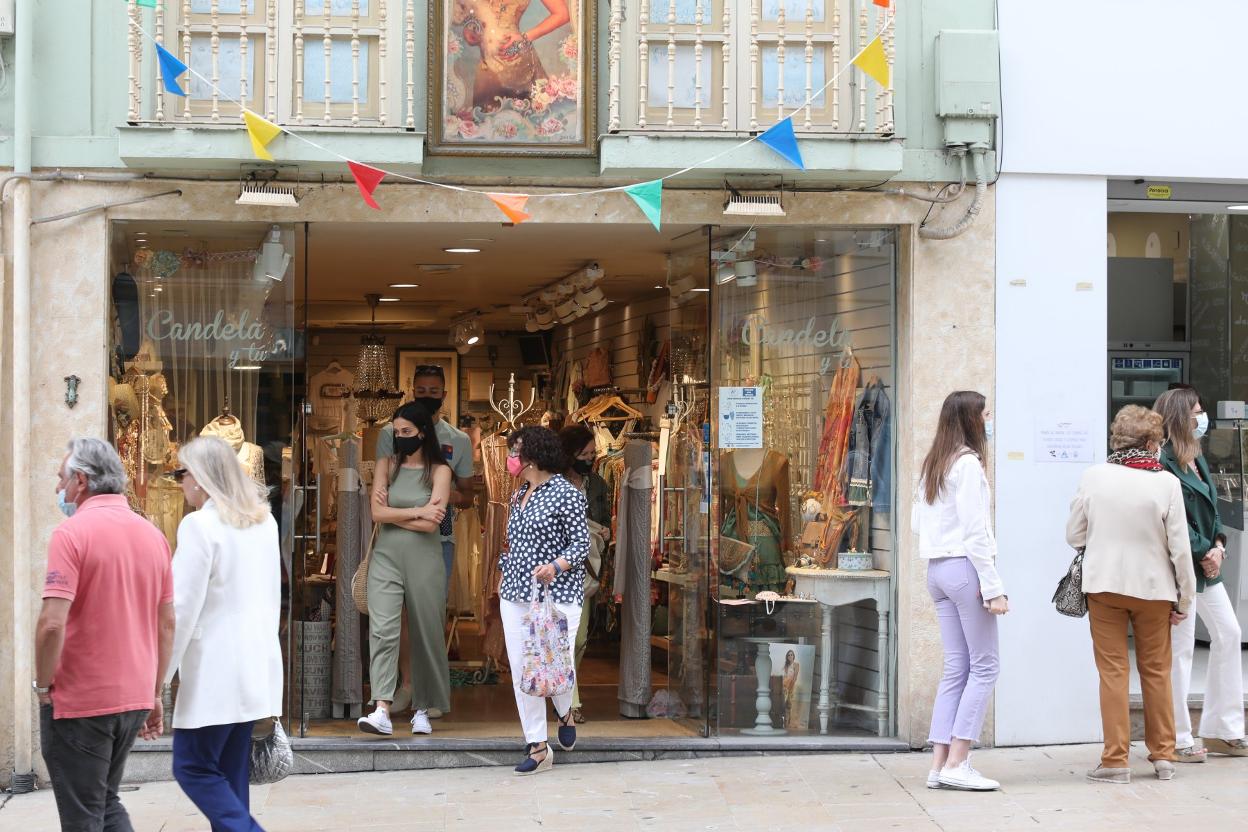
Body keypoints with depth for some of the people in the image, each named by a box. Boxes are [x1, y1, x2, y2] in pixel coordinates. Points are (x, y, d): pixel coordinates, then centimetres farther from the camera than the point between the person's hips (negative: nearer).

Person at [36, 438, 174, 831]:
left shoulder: (72, 533, -13)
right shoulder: (154, 536, 7)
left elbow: (52, 623, -22)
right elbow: (167, 625, 11)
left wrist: (43, 685, -7)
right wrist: (155, 694, 18)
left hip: (79, 703, -6)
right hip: (135, 698, 6)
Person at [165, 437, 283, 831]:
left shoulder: (200, 525, -13)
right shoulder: (264, 521, 10)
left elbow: (183, 608, -14)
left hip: (215, 669, -8)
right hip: (255, 664, 8)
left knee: (192, 767, 0)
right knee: (231, 772, 12)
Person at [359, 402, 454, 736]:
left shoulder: (439, 471, 2)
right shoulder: (388, 466, 10)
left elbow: (431, 523, -9)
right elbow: (377, 512, -2)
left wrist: (394, 515, -3)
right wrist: (417, 512, -7)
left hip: (423, 559, -1)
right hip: (386, 558, 1)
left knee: (425, 634, 5)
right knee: (382, 630, -14)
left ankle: (422, 710, 19)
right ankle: (382, 712, -22)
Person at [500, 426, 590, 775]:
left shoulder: (566, 494, -8)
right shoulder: (519, 496, 14)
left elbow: (581, 544, -9)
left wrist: (555, 566, -24)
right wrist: (505, 576, 19)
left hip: (555, 594, -7)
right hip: (515, 595, 7)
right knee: (521, 671, 3)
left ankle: (565, 713, 28)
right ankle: (537, 746, 9)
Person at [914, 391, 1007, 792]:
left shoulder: (932, 465, 16)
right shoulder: (967, 464, -11)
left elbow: (919, 522, 19)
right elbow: (975, 531, -16)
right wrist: (993, 587, -16)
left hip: (937, 570, 9)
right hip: (964, 566, -9)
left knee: (956, 667, 9)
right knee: (984, 666, -3)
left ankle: (939, 763, 6)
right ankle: (956, 763, -7)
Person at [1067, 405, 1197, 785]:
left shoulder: (1094, 476, -7)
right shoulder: (1166, 483, -11)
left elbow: (1074, 535, 0)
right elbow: (1180, 547, -8)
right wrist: (1185, 597, 2)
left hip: (1104, 585, 0)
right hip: (1152, 587, 0)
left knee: (1113, 671, 5)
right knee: (1156, 671, 14)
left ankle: (1115, 760, 4)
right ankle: (1163, 755, 21)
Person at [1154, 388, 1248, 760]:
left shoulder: (1196, 457, 13)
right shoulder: (1164, 462, -17)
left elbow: (1210, 508, 15)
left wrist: (1218, 545, 0)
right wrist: (1203, 553, -14)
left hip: (1207, 563, 10)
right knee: (1181, 646, -3)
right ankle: (1176, 740, 6)